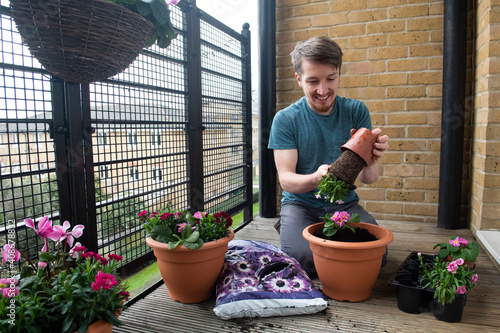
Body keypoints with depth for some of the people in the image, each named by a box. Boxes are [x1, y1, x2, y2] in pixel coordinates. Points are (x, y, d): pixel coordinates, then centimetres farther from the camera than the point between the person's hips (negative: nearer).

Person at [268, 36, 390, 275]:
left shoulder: (356, 111, -3)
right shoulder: (285, 119, -8)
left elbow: (368, 179, -8)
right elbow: (285, 179, -12)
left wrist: (370, 161, -33)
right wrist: (316, 178, -35)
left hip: (345, 204, 3)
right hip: (301, 204, -2)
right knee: (304, 257, -26)